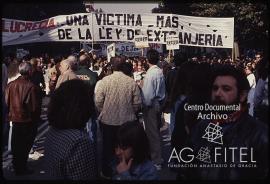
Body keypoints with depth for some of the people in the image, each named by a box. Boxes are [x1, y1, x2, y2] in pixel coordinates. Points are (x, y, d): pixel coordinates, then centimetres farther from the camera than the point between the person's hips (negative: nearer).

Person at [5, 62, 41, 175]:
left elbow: (7, 102, 1)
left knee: (16, 144, 19)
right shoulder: (31, 87, -22)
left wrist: (11, 114, 15)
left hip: (15, 118, 5)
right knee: (25, 145, 9)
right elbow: (35, 106, -17)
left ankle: (16, 166, 33)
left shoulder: (11, 85, -7)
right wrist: (36, 118, 0)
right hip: (28, 120, -5)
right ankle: (21, 168, 15)